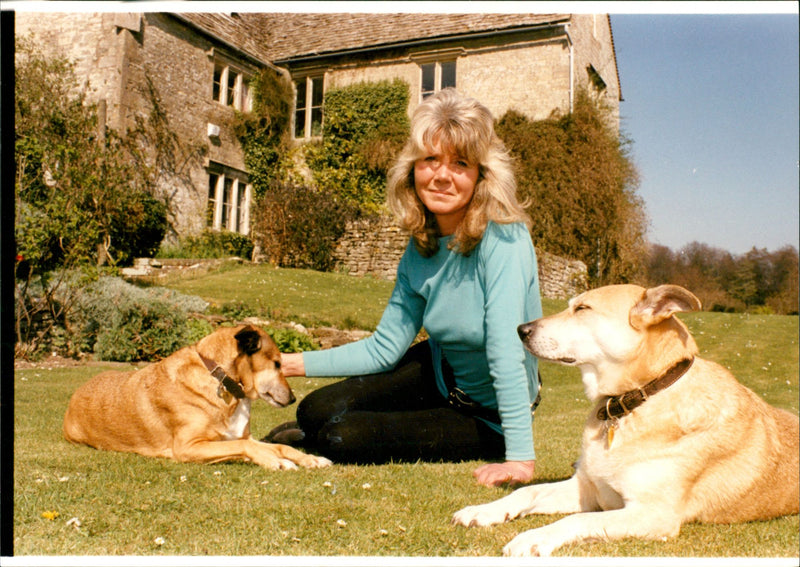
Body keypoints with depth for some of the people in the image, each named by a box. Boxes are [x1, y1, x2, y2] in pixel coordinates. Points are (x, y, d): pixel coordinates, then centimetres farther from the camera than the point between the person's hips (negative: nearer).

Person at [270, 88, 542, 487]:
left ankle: (317, 441, 21)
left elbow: (506, 351, -35)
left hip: (489, 416, -5)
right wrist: (290, 364, -7)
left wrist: (520, 458, -38)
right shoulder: (420, 250, -7)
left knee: (341, 438, -14)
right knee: (315, 411, -3)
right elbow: (384, 348, -3)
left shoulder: (503, 239, -28)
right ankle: (307, 438, 31)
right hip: (442, 377, 6)